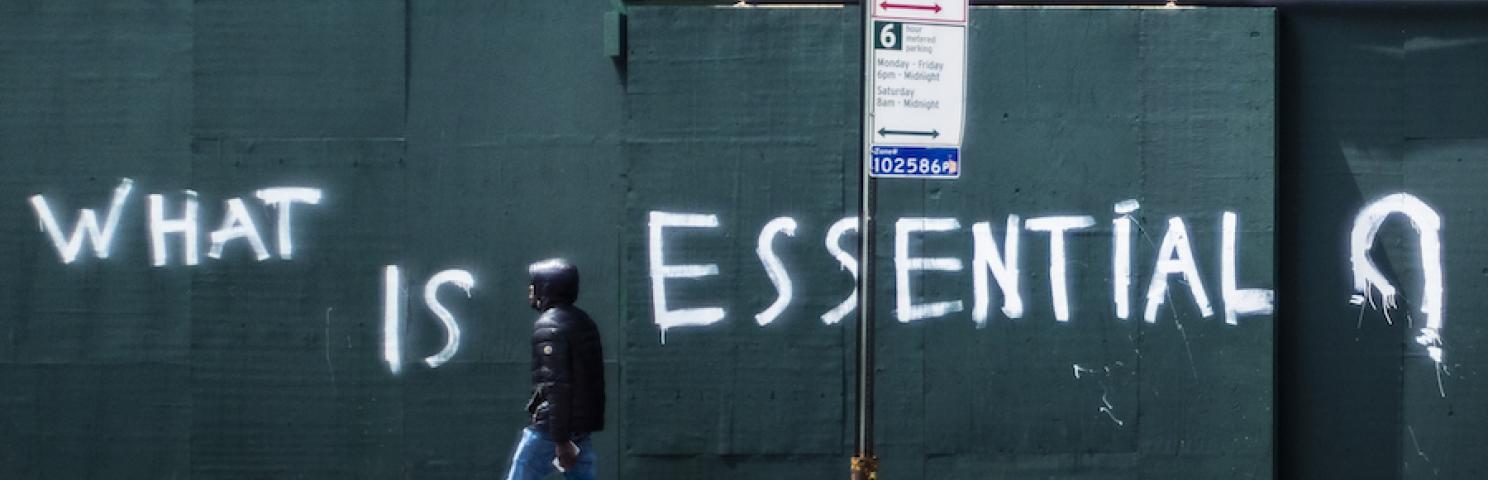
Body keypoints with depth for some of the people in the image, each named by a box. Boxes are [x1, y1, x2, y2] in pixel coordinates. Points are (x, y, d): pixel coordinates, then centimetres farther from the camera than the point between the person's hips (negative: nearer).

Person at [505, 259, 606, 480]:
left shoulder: (549, 326, -13)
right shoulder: (584, 322, 14)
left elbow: (556, 386, -20)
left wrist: (560, 440, -22)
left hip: (550, 428, -8)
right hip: (582, 428, 8)